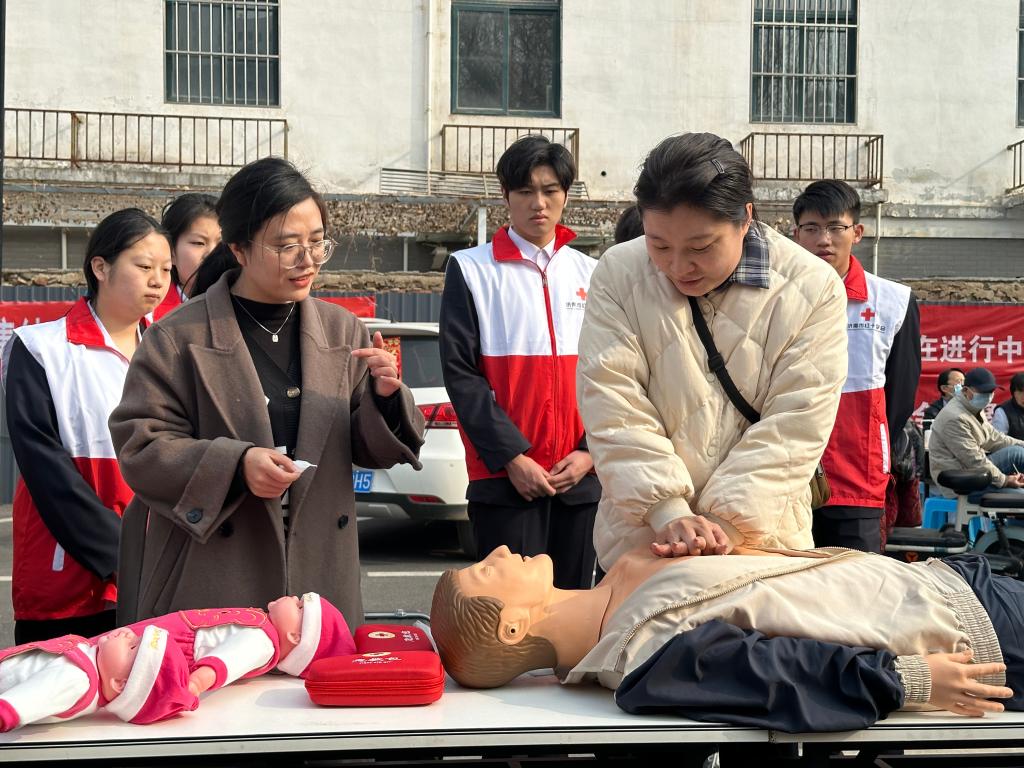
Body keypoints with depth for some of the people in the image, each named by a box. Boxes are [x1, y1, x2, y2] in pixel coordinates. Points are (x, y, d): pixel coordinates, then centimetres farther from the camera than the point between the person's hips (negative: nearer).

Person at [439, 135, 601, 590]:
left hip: (582, 477, 4)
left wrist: (590, 452, -5)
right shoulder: (472, 270, 2)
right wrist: (512, 458, -12)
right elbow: (460, 373, -5)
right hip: (505, 479, -3)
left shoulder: (591, 275, 12)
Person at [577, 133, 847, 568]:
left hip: (763, 538, 0)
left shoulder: (813, 290, -8)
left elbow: (792, 428, -13)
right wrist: (669, 514, -22)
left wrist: (725, 524, -21)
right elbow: (614, 407, -13)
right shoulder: (617, 275, -5)